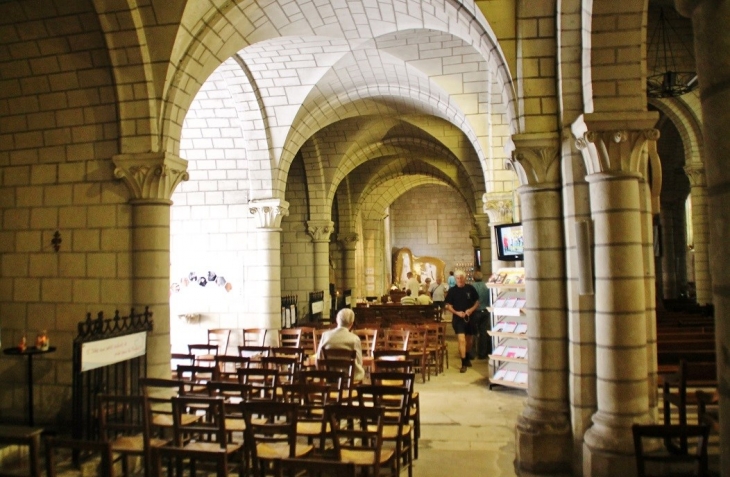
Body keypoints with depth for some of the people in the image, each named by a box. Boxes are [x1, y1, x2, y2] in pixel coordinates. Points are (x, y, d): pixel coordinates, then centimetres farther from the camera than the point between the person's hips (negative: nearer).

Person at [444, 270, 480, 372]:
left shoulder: (470, 288, -2)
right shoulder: (452, 290, -4)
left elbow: (477, 302, 6)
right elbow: (448, 305, -1)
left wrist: (471, 309, -12)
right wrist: (456, 312, -17)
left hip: (470, 317, 2)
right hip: (458, 318, -2)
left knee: (468, 340, 17)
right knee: (462, 340, -14)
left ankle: (467, 358, 41)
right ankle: (464, 364, -8)